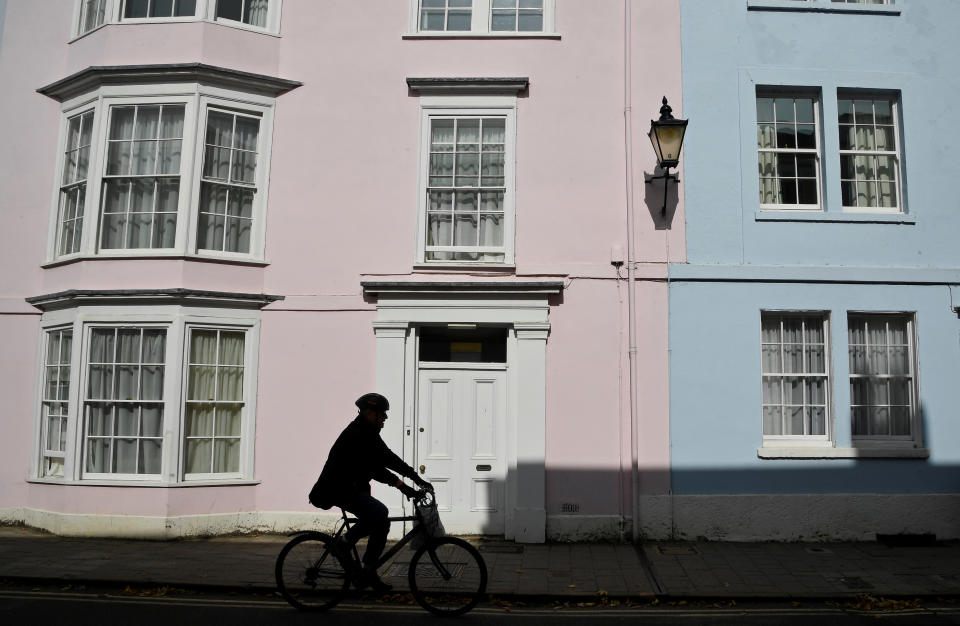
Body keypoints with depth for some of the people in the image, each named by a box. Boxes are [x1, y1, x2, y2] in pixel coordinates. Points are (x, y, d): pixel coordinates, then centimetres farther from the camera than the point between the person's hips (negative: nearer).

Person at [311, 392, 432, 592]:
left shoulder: (370, 434, 10)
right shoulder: (355, 435, -21)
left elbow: (388, 458, 10)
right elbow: (373, 466, -30)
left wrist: (417, 478, 3)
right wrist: (400, 485, -35)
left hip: (354, 488, 10)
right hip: (339, 490, -10)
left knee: (382, 524, 3)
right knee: (378, 512, -28)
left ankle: (368, 573, 12)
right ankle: (343, 544, -10)